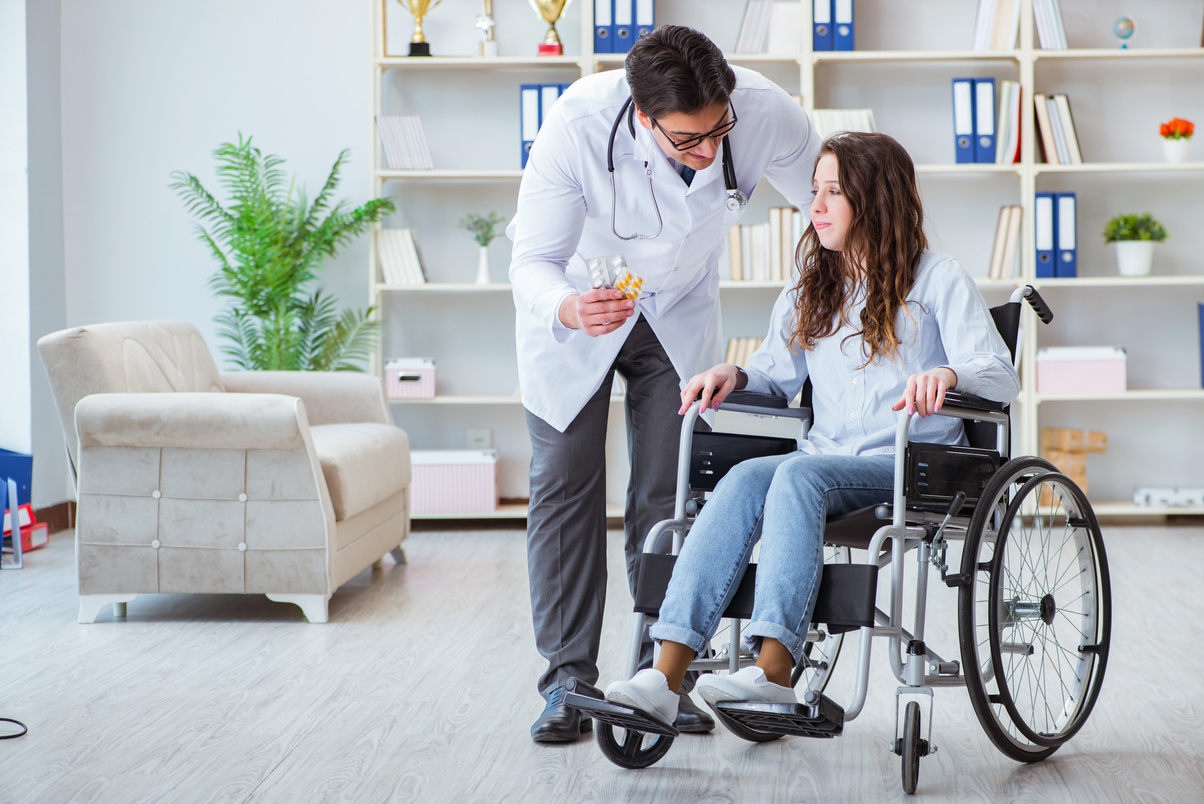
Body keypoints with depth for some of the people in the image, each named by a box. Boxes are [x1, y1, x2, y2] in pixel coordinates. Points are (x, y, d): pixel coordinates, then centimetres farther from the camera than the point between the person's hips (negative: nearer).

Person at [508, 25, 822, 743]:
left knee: (669, 494, 0)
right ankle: (569, 682, 5)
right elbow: (534, 260, -32)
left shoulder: (764, 113, -30)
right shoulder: (578, 126, -37)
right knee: (566, 487, -3)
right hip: (573, 301, -2)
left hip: (681, 309, 2)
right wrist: (569, 309, -54)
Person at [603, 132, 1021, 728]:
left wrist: (946, 374, -27)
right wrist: (735, 375, 1)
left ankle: (774, 670, -45)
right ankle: (667, 674, -42)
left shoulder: (937, 279, 5)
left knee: (800, 473, -35)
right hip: (825, 461, 5)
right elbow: (778, 372, 24)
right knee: (744, 478, -29)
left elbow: (1001, 376, -4)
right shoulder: (809, 291, 24)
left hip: (914, 468, -4)